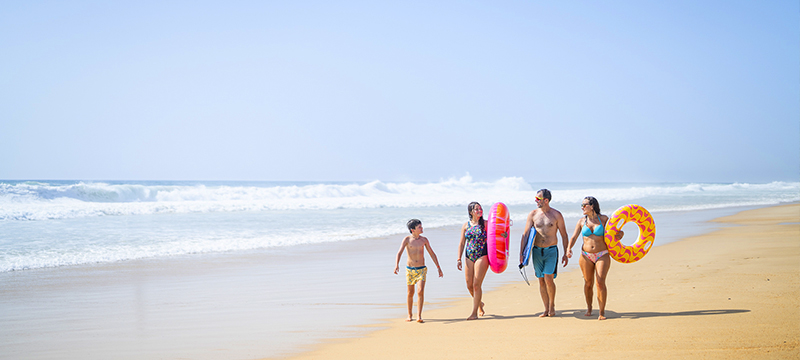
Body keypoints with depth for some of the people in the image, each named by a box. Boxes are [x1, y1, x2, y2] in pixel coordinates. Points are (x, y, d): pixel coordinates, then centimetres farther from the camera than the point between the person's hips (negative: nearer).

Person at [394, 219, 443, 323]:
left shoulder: (424, 239, 3)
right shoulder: (407, 239, -5)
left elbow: (432, 253, 12)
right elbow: (399, 252, -15)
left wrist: (439, 268, 13)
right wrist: (396, 265, -32)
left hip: (422, 269, 1)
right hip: (410, 270, -1)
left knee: (420, 292, -15)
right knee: (410, 293, 7)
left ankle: (419, 316, -16)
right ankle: (409, 315, 25)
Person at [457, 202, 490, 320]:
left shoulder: (485, 224, 0)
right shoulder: (466, 225, 7)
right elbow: (461, 243, 10)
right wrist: (459, 259, 5)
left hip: (482, 256, -4)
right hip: (469, 257, 4)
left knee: (476, 284, -9)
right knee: (469, 285, 7)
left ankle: (474, 312, -3)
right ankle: (479, 303, 34)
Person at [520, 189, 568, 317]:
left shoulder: (556, 215, -2)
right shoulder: (533, 214, 3)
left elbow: (564, 235, 4)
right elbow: (526, 234, 3)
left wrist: (566, 254, 2)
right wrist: (521, 252, -4)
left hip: (551, 250, -3)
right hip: (537, 250, 3)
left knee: (548, 279, -14)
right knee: (541, 280, 5)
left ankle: (552, 306, 6)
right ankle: (546, 309, 14)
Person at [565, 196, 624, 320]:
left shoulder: (603, 219, 1)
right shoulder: (581, 221, 6)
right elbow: (574, 237, 3)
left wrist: (620, 234, -12)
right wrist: (569, 248, -15)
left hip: (602, 255, -2)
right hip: (586, 256, 2)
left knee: (600, 283, -13)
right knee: (588, 283, 6)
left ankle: (602, 312, -3)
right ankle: (589, 308, 29)